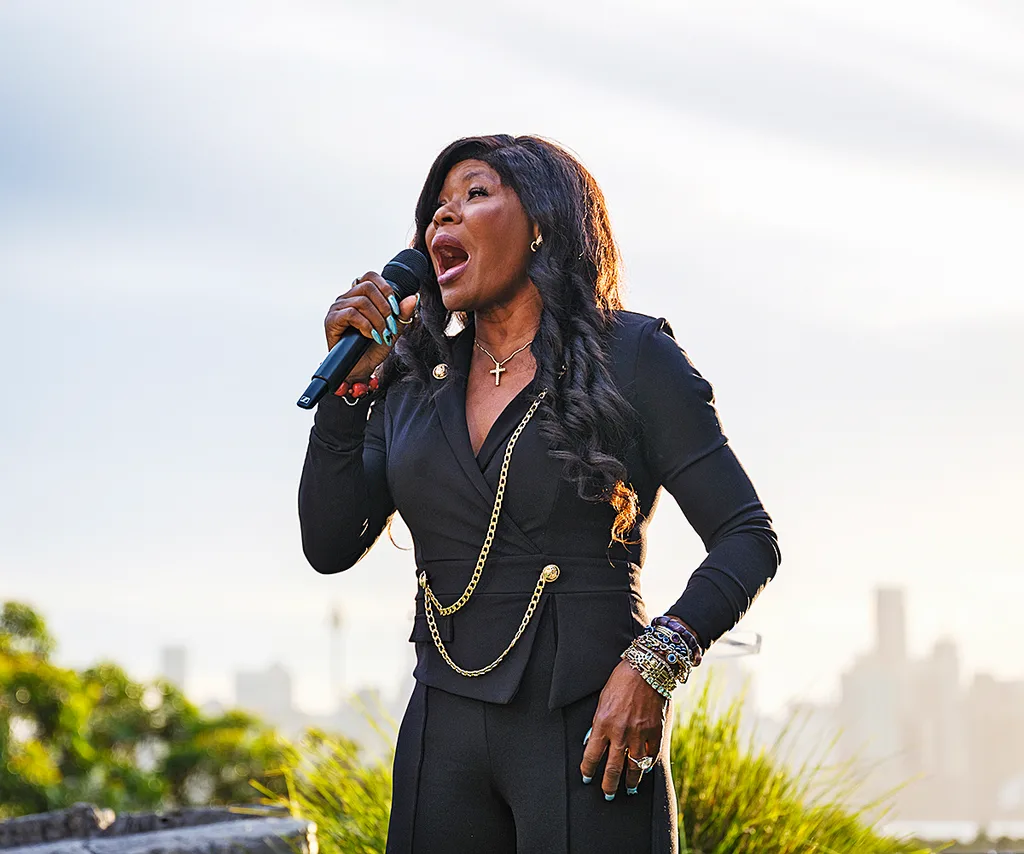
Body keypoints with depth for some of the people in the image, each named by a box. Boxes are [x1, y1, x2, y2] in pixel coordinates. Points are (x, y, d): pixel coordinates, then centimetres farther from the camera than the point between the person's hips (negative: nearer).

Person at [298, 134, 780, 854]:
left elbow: (748, 538, -4)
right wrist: (349, 382, -2)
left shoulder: (630, 357, -1)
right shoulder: (414, 379, 12)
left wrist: (653, 662, -17)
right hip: (444, 732, 4)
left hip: (587, 728, -4)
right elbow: (331, 546, 6)